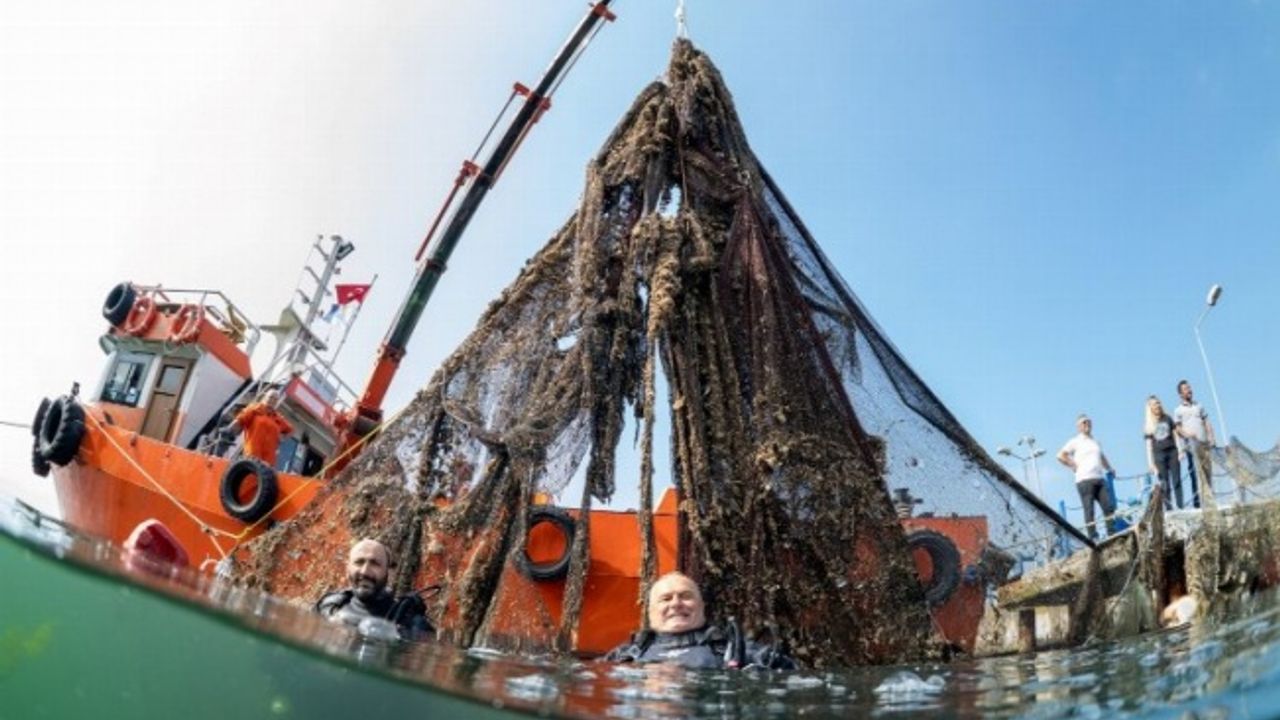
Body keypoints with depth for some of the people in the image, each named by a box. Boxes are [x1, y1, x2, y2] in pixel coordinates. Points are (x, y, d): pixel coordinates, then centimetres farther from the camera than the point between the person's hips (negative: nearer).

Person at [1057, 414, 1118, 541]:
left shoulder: (1096, 442, 24)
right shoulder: (1075, 442, 6)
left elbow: (1102, 458, 39)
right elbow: (1061, 456, -2)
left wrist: (1109, 469, 23)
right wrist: (1074, 466, -5)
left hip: (1100, 478, 6)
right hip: (1085, 479, -5)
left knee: (1109, 506, -4)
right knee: (1089, 510, -7)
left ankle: (1112, 534, 2)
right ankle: (1093, 537, -6)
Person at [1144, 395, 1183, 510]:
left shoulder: (1167, 418, 6)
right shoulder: (1147, 423, 1)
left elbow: (1175, 434, 9)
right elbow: (1149, 444, 1)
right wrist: (1150, 462, -3)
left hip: (1172, 451, 1)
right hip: (1159, 454, -1)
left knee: (1177, 481, 1)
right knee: (1165, 484, 2)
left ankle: (1181, 507, 6)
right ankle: (1168, 509, 5)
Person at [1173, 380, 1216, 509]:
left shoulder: (1198, 406, 18)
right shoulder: (1178, 410, 7)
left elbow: (1207, 423, 16)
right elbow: (1178, 428, 0)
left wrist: (1211, 438, 3)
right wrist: (1186, 434, -20)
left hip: (1204, 443, 4)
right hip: (1191, 445, -4)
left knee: (1208, 472, 4)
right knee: (1195, 474, -7)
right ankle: (1197, 502, -6)